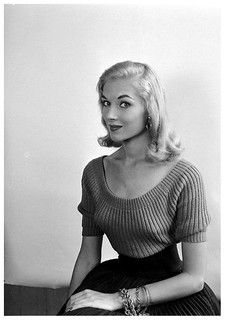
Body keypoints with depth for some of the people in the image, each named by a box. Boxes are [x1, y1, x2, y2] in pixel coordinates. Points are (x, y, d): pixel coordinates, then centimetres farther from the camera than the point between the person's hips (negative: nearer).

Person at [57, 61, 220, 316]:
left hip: (171, 292, -2)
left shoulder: (183, 178, -16)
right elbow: (88, 257, 6)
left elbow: (194, 278, -12)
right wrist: (69, 306, -6)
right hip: (117, 275, 3)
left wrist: (119, 299, -17)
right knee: (81, 313, -22)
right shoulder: (94, 172, -1)